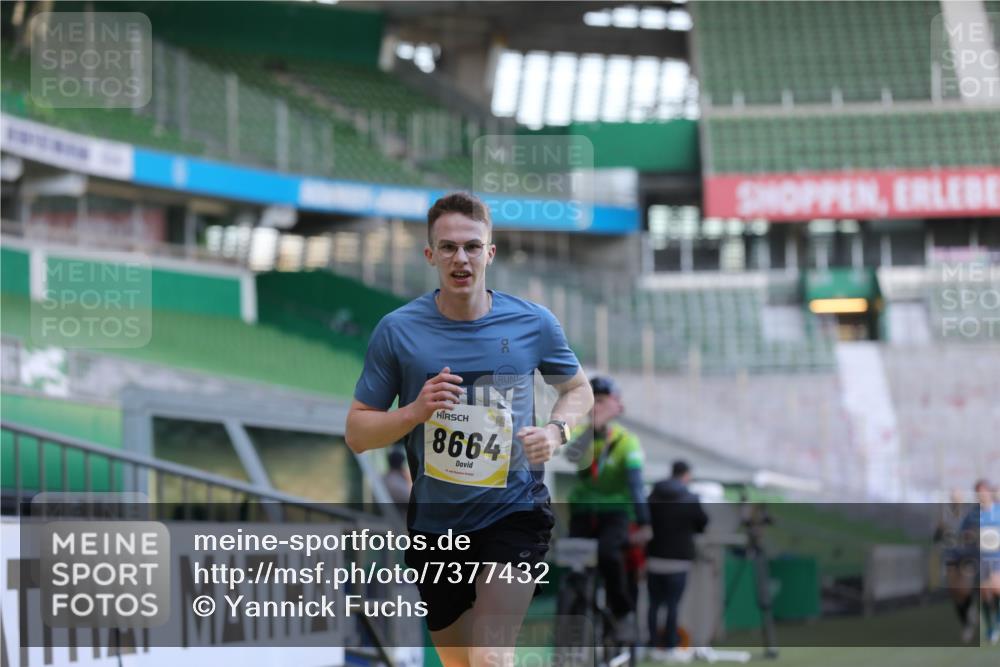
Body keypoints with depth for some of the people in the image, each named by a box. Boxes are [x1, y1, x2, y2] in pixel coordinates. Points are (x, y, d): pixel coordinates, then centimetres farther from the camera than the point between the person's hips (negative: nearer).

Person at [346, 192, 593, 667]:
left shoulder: (534, 323, -4)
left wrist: (556, 431, -8)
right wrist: (414, 411, -20)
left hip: (514, 515, -2)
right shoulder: (397, 330, -6)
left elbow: (578, 389, 14)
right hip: (434, 523, 2)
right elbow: (356, 434, -2)